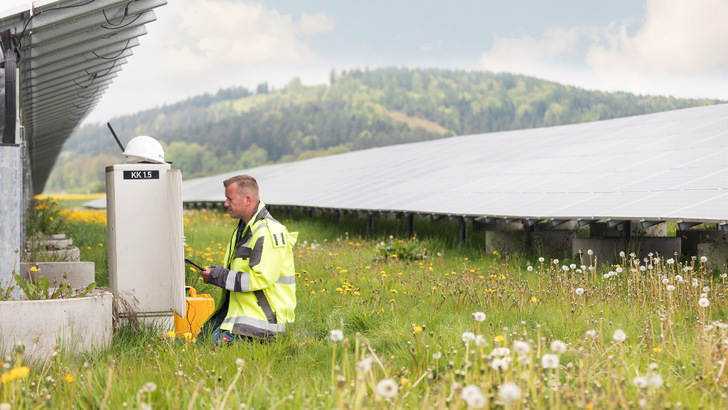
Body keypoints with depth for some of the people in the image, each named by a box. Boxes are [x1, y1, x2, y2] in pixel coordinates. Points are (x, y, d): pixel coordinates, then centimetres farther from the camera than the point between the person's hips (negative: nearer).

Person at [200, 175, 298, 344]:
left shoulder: (268, 233, -18)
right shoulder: (244, 229, 16)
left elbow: (262, 278, -24)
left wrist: (219, 277, -18)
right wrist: (216, 272, 7)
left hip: (263, 315, -10)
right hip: (240, 307, 10)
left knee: (219, 343, -24)